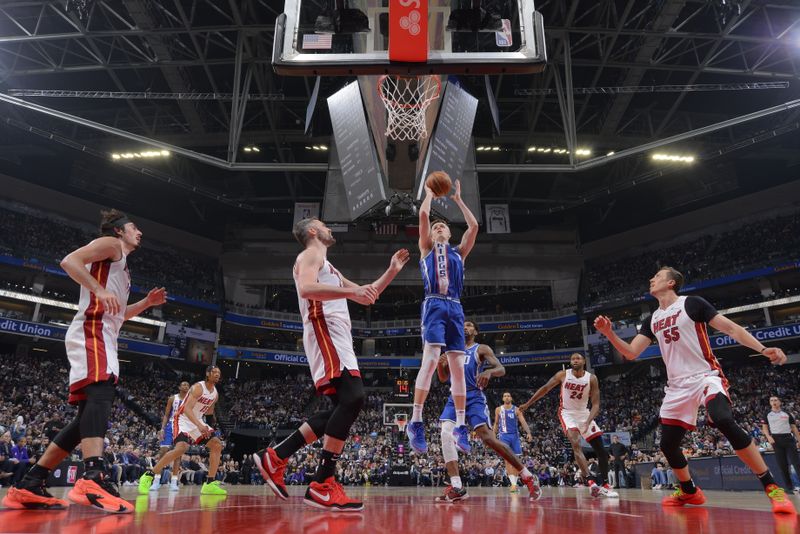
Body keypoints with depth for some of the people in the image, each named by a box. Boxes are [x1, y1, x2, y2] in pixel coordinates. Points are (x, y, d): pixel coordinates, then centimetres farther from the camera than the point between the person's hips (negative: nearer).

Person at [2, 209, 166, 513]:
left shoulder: (121, 265, 32)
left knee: (90, 415, 6)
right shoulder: (110, 244, 6)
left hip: (102, 337, 11)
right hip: (91, 332, -10)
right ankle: (93, 479, -48)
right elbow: (69, 261, -12)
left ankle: (29, 486, 9)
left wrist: (146, 303, 27)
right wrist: (100, 291, -23)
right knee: (101, 393, -30)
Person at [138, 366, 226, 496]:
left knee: (217, 444, -4)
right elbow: (187, 409, -32)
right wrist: (199, 425, -44)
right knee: (181, 448, -31)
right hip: (183, 419, -8)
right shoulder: (198, 387, -20)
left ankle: (210, 484, -2)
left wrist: (211, 429, 19)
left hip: (198, 422, 8)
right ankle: (148, 476, -17)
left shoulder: (215, 394, 5)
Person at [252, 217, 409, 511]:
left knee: (342, 406, 5)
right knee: (352, 398, -22)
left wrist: (392, 271, 31)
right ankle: (322, 485, -21)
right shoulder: (310, 255, 3)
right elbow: (306, 289, -20)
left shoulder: (329, 268, 33)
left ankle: (275, 457, 8)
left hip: (337, 337, 10)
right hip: (325, 332, -10)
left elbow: (365, 296, 36)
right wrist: (351, 290, -25)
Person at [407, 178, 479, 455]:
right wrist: (429, 193, 24)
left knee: (458, 367, 0)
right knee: (430, 360, -19)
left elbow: (474, 226, 20)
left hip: (455, 308, 4)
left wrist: (458, 199, 28)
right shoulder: (426, 248, 19)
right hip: (434, 305, -4)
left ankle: (460, 425, 3)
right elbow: (423, 216, 9)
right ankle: (416, 422, -17)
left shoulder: (459, 252, 27)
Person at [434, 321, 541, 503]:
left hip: (474, 398, -5)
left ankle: (528, 477, -2)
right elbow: (443, 378, 18)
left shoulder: (482, 349, 4)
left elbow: (501, 370, -8)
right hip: (455, 398, 5)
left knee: (489, 439, -16)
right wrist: (440, 363, -6)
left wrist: (488, 371, -33)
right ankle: (456, 487, -17)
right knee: (446, 434, -17)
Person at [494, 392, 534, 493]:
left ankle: (515, 482, 17)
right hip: (504, 436, -1)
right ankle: (513, 483, -18)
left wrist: (528, 433, -20)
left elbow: (523, 422, -6)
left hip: (515, 436, 1)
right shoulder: (498, 409, 6)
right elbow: (496, 423, 14)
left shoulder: (516, 409, 3)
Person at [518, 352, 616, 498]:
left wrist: (588, 421, -30)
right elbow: (545, 389, -5)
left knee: (601, 450, 1)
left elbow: (596, 404, -13)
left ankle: (604, 484, 16)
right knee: (576, 444, -26)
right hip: (567, 413, -3)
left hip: (584, 413, 3)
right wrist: (527, 404, -4)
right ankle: (591, 482, -34)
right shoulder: (563, 375, -13)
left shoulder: (591, 378, -12)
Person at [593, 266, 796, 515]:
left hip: (706, 377, -6)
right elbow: (630, 353, 8)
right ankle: (689, 492, 28)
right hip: (678, 386, 6)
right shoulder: (652, 320, 12)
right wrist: (609, 333, -7)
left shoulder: (691, 303, -4)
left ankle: (772, 487, -21)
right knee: (668, 444, 5)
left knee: (725, 421, -33)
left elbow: (731, 328, -6)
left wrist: (763, 349, -18)